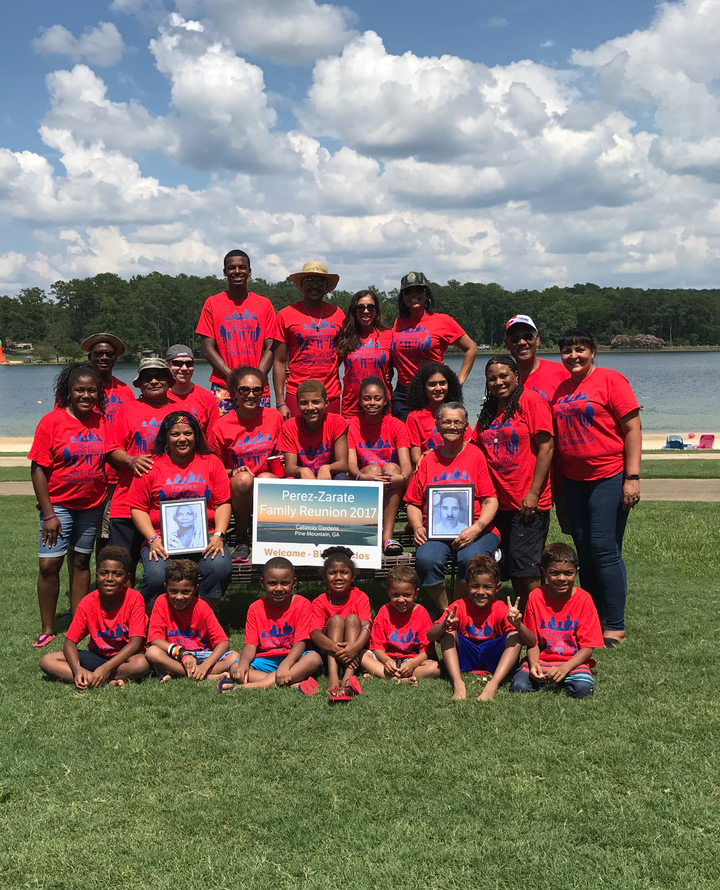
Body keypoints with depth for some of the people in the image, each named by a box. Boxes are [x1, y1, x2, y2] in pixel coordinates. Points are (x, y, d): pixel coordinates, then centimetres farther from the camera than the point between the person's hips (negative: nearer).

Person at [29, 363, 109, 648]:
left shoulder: (102, 422, 1)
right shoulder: (52, 421, -10)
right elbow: (38, 469, -10)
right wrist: (48, 514, -13)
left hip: (92, 505, 3)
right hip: (59, 504, -3)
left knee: (81, 561, 11)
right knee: (49, 564, -7)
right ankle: (47, 629, 6)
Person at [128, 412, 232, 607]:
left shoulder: (211, 462, 12)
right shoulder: (151, 466, 8)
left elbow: (223, 503, 8)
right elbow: (138, 508, 6)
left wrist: (218, 535, -8)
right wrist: (152, 538, -9)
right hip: (163, 539, -1)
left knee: (220, 567, -29)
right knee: (156, 576, -30)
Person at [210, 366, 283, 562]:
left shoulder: (274, 417, 3)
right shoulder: (222, 426, -3)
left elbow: (283, 455, 19)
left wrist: (282, 461, -4)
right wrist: (234, 472, -14)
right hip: (237, 491, -1)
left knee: (266, 479, -35)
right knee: (243, 479, -36)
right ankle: (242, 539, -15)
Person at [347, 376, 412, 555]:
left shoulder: (396, 425, 1)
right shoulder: (352, 426, 1)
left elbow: (406, 463, -12)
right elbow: (351, 463, -12)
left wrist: (402, 477, -36)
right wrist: (362, 476, -35)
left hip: (392, 491, 0)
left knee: (392, 468, -30)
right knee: (373, 468, -29)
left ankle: (388, 534, -36)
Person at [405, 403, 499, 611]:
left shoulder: (476, 455, 6)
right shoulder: (428, 460, 15)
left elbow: (490, 500, 0)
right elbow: (413, 502, 17)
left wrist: (477, 528, -16)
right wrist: (418, 527, -2)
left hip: (475, 530, -2)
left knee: (471, 558, -33)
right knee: (426, 559, -29)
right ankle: (444, 612, -5)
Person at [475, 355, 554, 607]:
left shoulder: (530, 400, -7)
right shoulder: (488, 411, 14)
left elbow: (546, 447, -13)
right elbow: (479, 450, 18)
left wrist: (533, 493, -17)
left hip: (529, 501, -7)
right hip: (500, 500, 7)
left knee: (523, 563, -6)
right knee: (511, 567, 10)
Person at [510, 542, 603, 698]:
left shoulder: (584, 599, -5)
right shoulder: (536, 597, -1)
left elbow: (588, 647, -6)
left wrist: (564, 668, -21)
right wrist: (533, 664, -19)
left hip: (572, 661, -1)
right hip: (541, 659, 1)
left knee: (583, 688, -31)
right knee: (519, 686, -25)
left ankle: (563, 677, 0)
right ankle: (545, 678, 2)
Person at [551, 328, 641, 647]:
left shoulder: (610, 380, -6)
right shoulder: (561, 389, 13)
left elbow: (632, 429, -10)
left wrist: (632, 477, -16)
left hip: (608, 477, -7)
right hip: (574, 480, 7)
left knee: (605, 549, -8)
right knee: (584, 550, 10)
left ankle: (614, 627, 0)